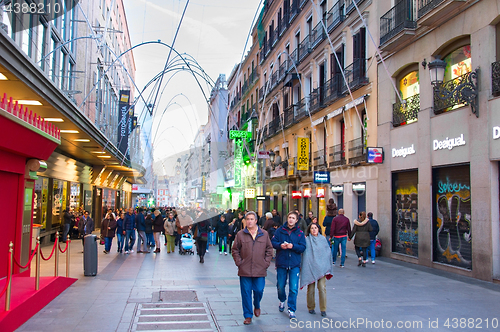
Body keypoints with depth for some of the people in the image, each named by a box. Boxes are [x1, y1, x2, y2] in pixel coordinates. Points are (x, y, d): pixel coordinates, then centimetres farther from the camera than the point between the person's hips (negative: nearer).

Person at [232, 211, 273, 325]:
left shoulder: (264, 234, 6)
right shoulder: (240, 234, 2)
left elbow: (269, 249, 12)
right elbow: (235, 250, 7)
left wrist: (266, 263, 2)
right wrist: (239, 262, -2)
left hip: (260, 270, 1)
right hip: (245, 270, 0)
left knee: (259, 290, 3)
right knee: (246, 293, 2)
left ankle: (257, 306, 36)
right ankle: (248, 316, 15)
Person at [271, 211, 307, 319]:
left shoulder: (300, 233, 1)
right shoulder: (280, 230, 1)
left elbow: (303, 247, -2)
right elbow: (273, 242, 1)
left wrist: (293, 246, -18)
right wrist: (280, 245, -18)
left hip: (294, 264, -1)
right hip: (281, 263, 1)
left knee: (293, 289, -4)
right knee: (280, 286, 13)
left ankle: (291, 310, 7)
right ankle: (282, 300, 44)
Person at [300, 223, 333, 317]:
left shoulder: (323, 239, 8)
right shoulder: (307, 240, 1)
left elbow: (328, 252, 13)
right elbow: (305, 254, 1)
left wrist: (327, 266, 10)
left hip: (321, 267, 1)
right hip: (310, 267, -1)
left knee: (322, 288, -5)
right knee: (311, 289, 4)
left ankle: (323, 309, 6)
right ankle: (311, 307, 20)